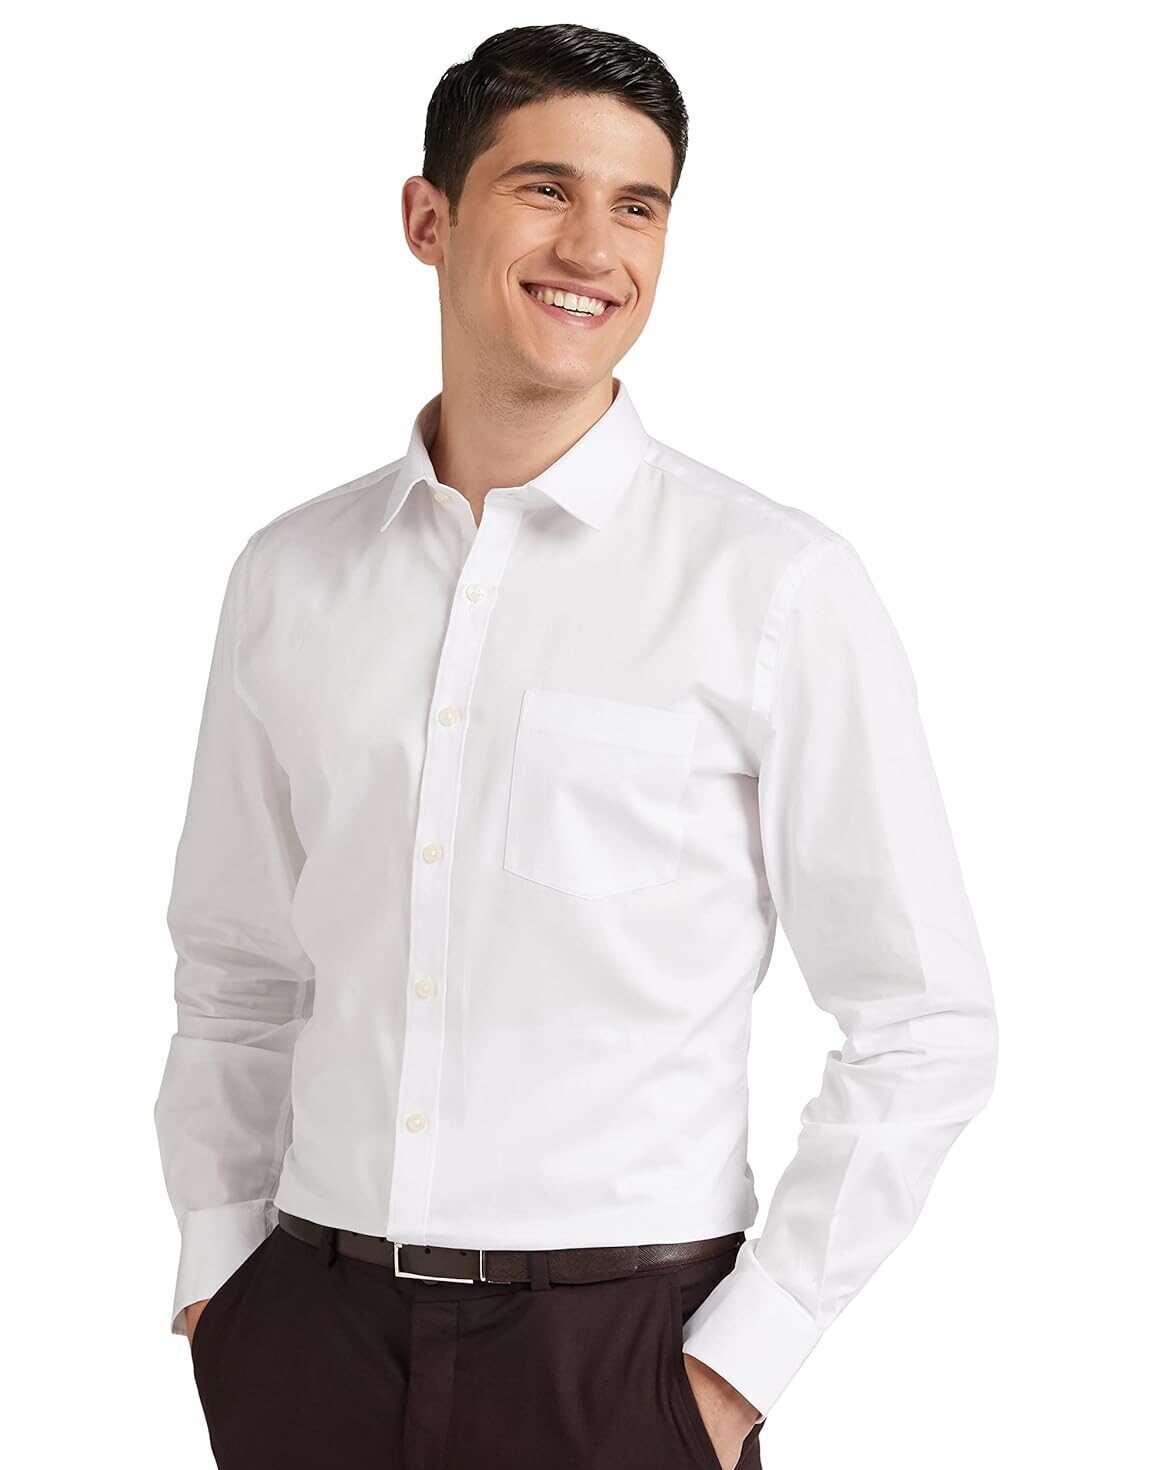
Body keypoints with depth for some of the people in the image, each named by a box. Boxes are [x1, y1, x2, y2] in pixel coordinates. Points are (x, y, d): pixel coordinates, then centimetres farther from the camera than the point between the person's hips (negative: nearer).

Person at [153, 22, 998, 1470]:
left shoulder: (776, 586, -6)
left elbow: (924, 1026, -5)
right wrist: (215, 1268, 6)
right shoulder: (290, 577, 6)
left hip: (613, 1345, -3)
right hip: (312, 1330, 3)